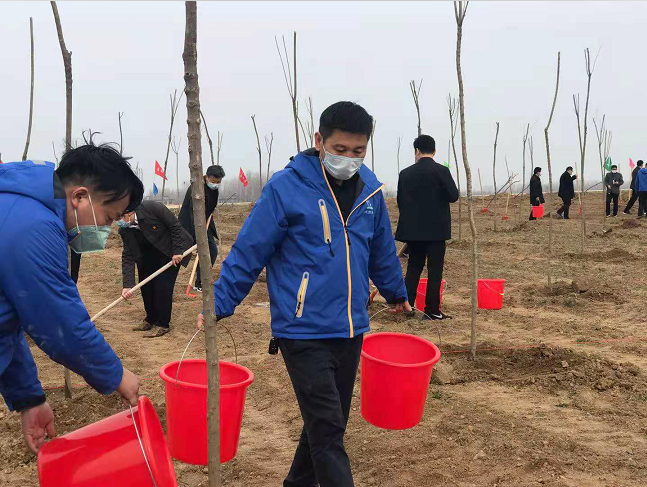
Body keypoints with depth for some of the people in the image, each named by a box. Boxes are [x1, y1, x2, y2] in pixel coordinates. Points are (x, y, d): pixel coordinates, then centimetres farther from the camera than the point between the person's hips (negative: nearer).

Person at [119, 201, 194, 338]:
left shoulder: (152, 208, -30)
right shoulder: (124, 230, -13)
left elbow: (175, 226, -21)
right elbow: (128, 257, -16)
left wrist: (177, 251, -23)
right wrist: (128, 285, -24)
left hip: (171, 250, -6)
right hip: (149, 253, 6)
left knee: (163, 286, -11)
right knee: (146, 286, 6)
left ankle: (163, 324, 2)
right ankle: (151, 320, 26)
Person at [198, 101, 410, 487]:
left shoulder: (370, 189, 4)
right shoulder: (286, 187, -13)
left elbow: (382, 251, 18)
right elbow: (248, 252, -10)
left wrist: (396, 292, 28)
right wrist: (219, 306, -10)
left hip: (351, 330, 6)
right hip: (303, 330, -6)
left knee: (330, 424, 18)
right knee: (327, 431, -5)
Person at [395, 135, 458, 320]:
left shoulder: (405, 173, 3)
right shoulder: (441, 170, -9)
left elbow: (400, 201, 7)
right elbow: (453, 196, -8)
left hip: (412, 229, 4)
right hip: (436, 228, -3)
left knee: (413, 266, 14)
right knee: (435, 269, 2)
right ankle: (432, 310, 3)